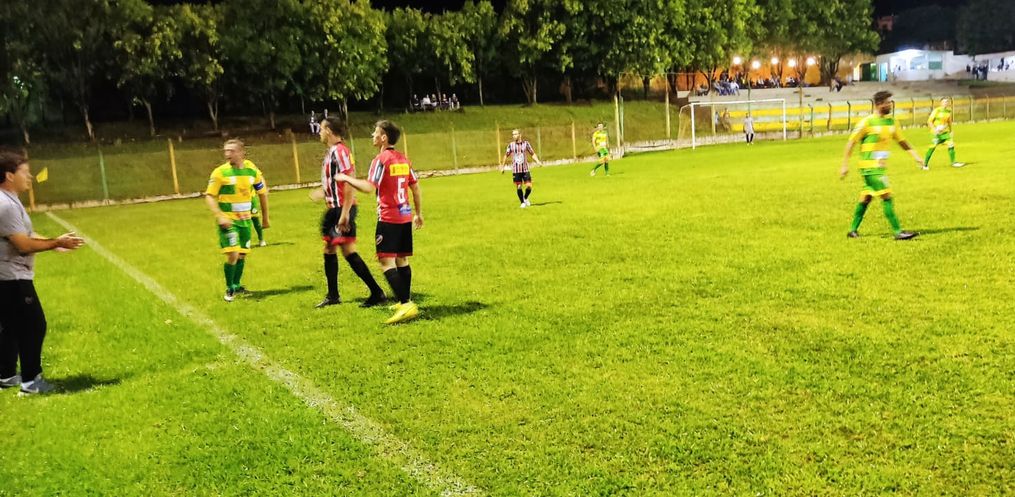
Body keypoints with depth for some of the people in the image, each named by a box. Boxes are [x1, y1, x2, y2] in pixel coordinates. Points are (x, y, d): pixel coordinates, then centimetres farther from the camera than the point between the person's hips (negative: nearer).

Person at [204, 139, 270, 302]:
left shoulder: (252, 170, -1)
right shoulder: (220, 172, -12)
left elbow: (262, 192, 12)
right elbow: (209, 196, -11)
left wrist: (265, 217, 14)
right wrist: (220, 216, -25)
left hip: (245, 219, 4)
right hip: (228, 219, -4)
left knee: (242, 254, 11)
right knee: (233, 254, -14)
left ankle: (236, 285, 31)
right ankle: (229, 289, 4)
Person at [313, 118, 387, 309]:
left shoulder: (339, 151, -16)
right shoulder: (331, 151, 14)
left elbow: (348, 182, -23)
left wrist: (345, 213, -26)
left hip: (342, 208, -10)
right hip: (334, 208, 10)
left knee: (348, 251, -11)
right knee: (329, 250, 16)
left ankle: (377, 292, -6)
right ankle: (333, 296, 27)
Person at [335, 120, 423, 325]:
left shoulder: (381, 160, -11)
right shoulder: (403, 160, 12)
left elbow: (369, 187, -19)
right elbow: (416, 188, 14)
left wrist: (346, 178, -5)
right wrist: (419, 213, 22)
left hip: (388, 218, -8)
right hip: (405, 217, 8)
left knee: (386, 261, -10)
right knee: (402, 260, 16)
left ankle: (406, 305, -20)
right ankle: (406, 302, 23)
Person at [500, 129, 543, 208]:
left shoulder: (525, 143, 0)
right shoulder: (511, 145, 0)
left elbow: (532, 153, 7)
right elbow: (506, 156, 10)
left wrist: (537, 161, -6)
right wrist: (502, 166, 7)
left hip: (525, 169, 0)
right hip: (516, 170, 0)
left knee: (529, 186, -5)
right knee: (518, 187, 0)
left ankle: (525, 198, 24)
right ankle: (522, 203, 18)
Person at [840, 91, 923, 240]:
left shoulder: (891, 121, 8)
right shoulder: (867, 122, -12)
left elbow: (902, 141, 16)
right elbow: (851, 142, -8)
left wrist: (916, 156, 9)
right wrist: (845, 165, -11)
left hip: (881, 166, 7)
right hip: (870, 166, -7)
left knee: (866, 198, 13)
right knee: (887, 197, -12)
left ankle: (853, 230, 22)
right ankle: (898, 232, -9)